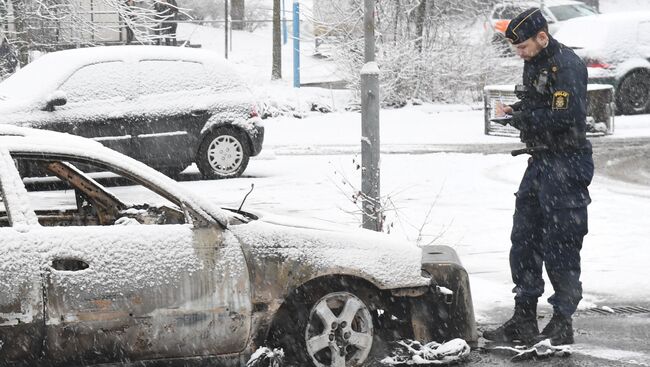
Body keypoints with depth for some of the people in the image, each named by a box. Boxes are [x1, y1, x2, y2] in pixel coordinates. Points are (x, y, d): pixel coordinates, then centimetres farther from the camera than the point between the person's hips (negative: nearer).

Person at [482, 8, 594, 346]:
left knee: (560, 248, -5)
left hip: (566, 164, -10)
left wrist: (523, 118, -17)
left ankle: (562, 324, 4)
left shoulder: (567, 65, -16)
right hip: (540, 162, 10)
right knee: (523, 242, 10)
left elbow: (565, 118, -23)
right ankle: (523, 321, 17)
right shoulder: (534, 63, 14)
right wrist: (515, 111, 5)